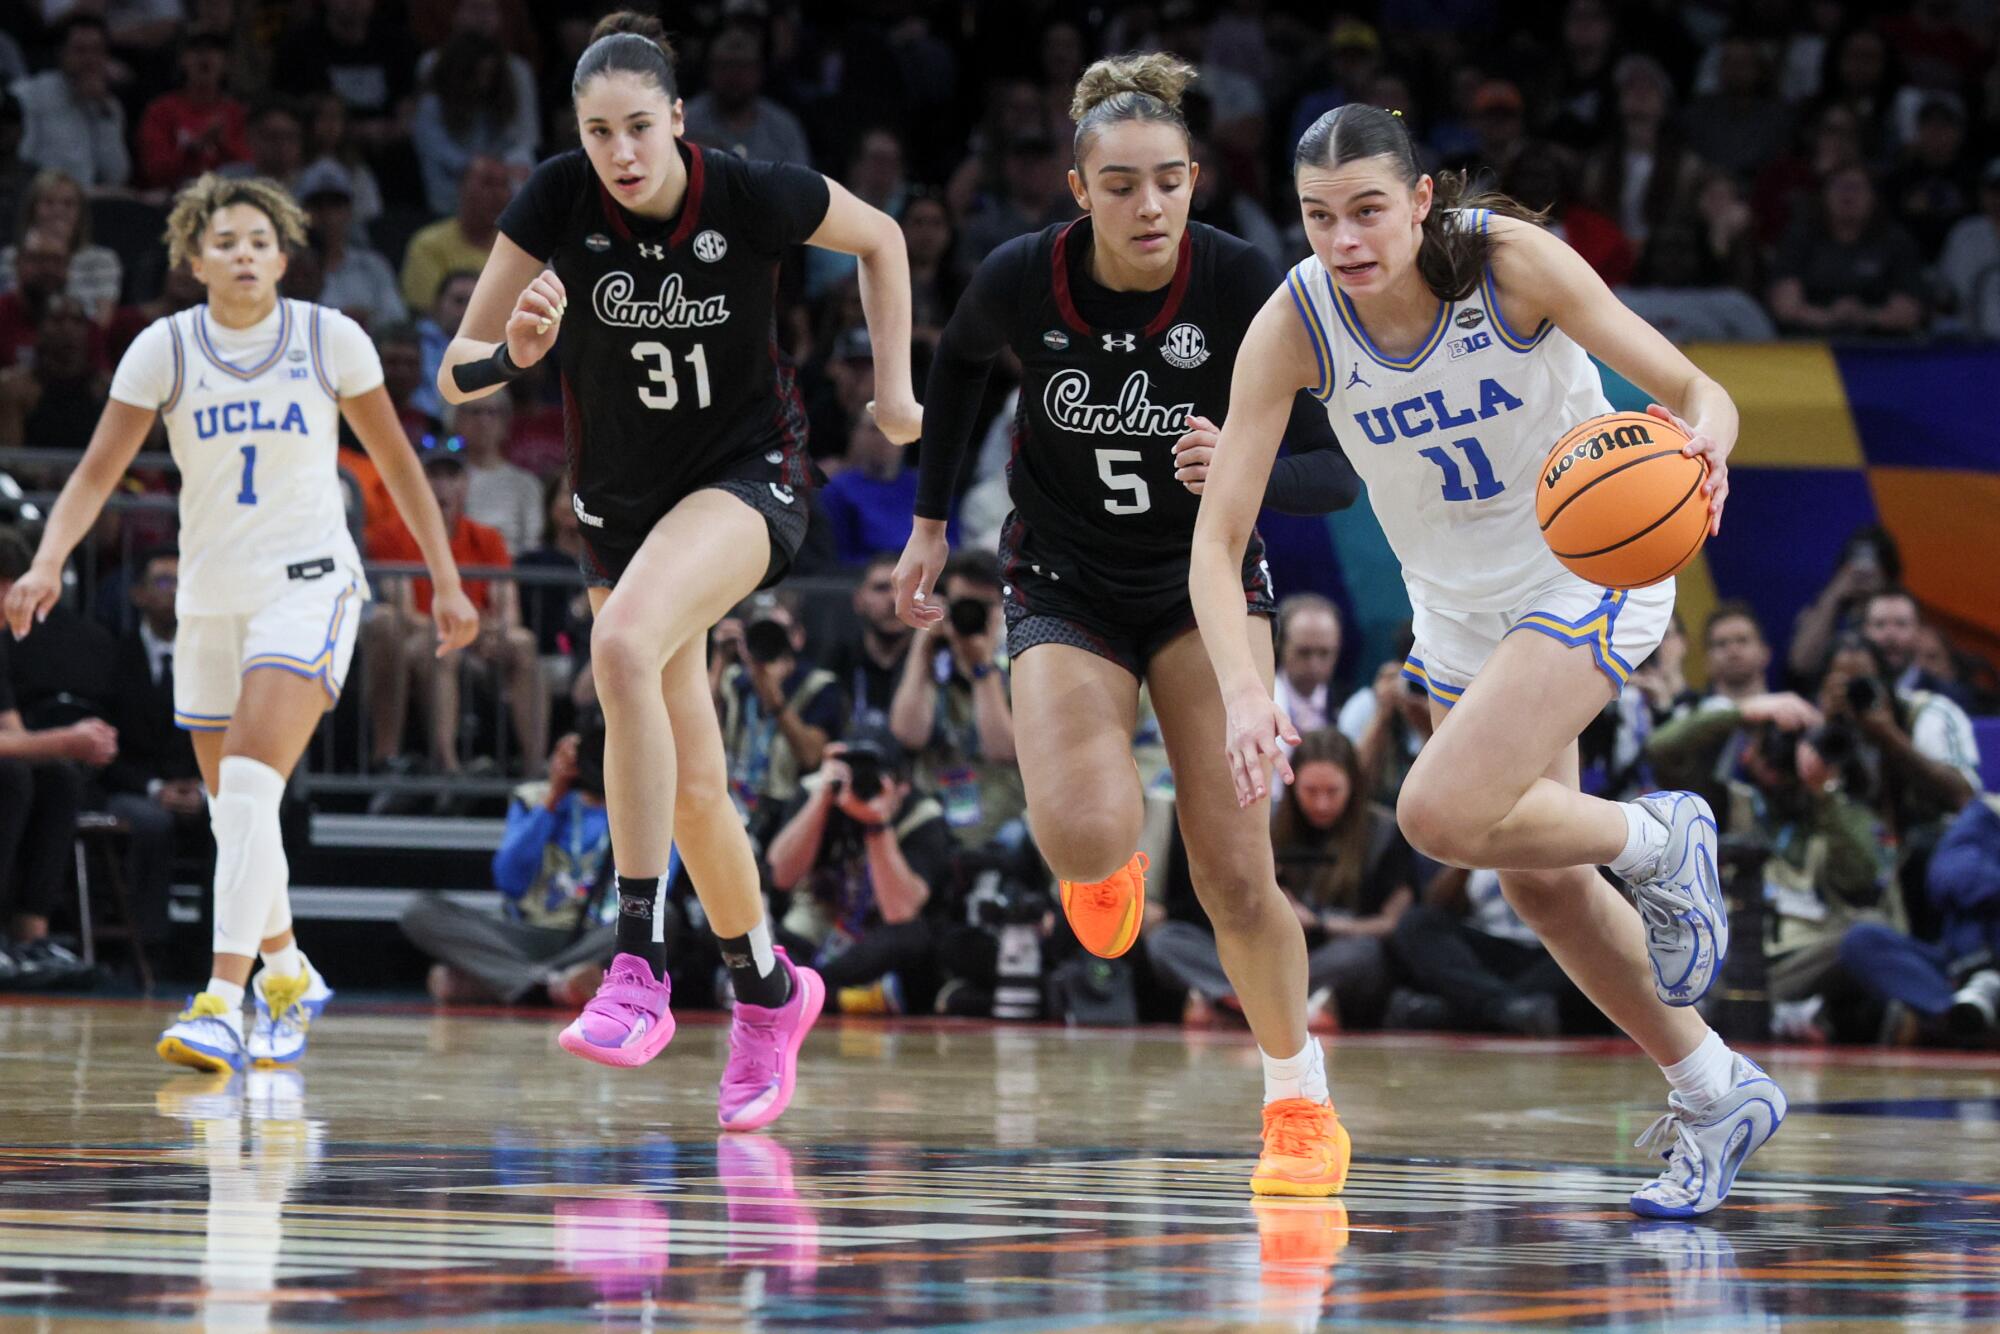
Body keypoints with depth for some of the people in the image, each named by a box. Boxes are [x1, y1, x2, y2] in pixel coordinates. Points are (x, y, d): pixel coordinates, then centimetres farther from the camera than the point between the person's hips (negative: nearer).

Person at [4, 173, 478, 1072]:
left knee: (250, 784, -22)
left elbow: (396, 462, 5)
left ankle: (223, 1002, -28)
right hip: (210, 596, 3)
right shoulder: (164, 349, -3)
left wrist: (446, 581, 5)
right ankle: (288, 978, 34)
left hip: (307, 584, -3)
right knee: (232, 810, 11)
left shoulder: (331, 340, -5)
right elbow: (99, 470, -6)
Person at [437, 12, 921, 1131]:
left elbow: (881, 238, 3)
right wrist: (512, 354, -33)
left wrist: (895, 384, -1)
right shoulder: (558, 201, -14)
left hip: (748, 475, -4)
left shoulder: (750, 196, -18)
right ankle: (770, 991, 37)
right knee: (692, 787, 9)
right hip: (623, 498, 4)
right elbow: (456, 377, -11)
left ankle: (640, 974, -35)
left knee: (624, 642, -34)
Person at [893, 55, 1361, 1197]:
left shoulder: (1247, 286, -20)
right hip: (1067, 584, 1)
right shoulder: (1023, 279, -16)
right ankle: (1112, 861, 14)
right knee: (1084, 838, -25)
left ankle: (1302, 1104, 9)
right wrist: (930, 524, 13)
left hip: (1208, 579, 0)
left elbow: (1337, 472, -19)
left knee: (1235, 872, -13)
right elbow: (959, 364, 9)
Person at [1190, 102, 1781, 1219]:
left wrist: (1698, 447, -47)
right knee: (1541, 884, 12)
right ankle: (1719, 1096, 31)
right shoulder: (1294, 324, -19)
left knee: (1442, 814, -23)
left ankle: (1663, 843, 4)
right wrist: (1245, 691, -36)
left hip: (1596, 572, -5)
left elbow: (1696, 392, -23)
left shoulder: (1513, 260, -26)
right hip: (1460, 609, 5)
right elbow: (1218, 542, -20)